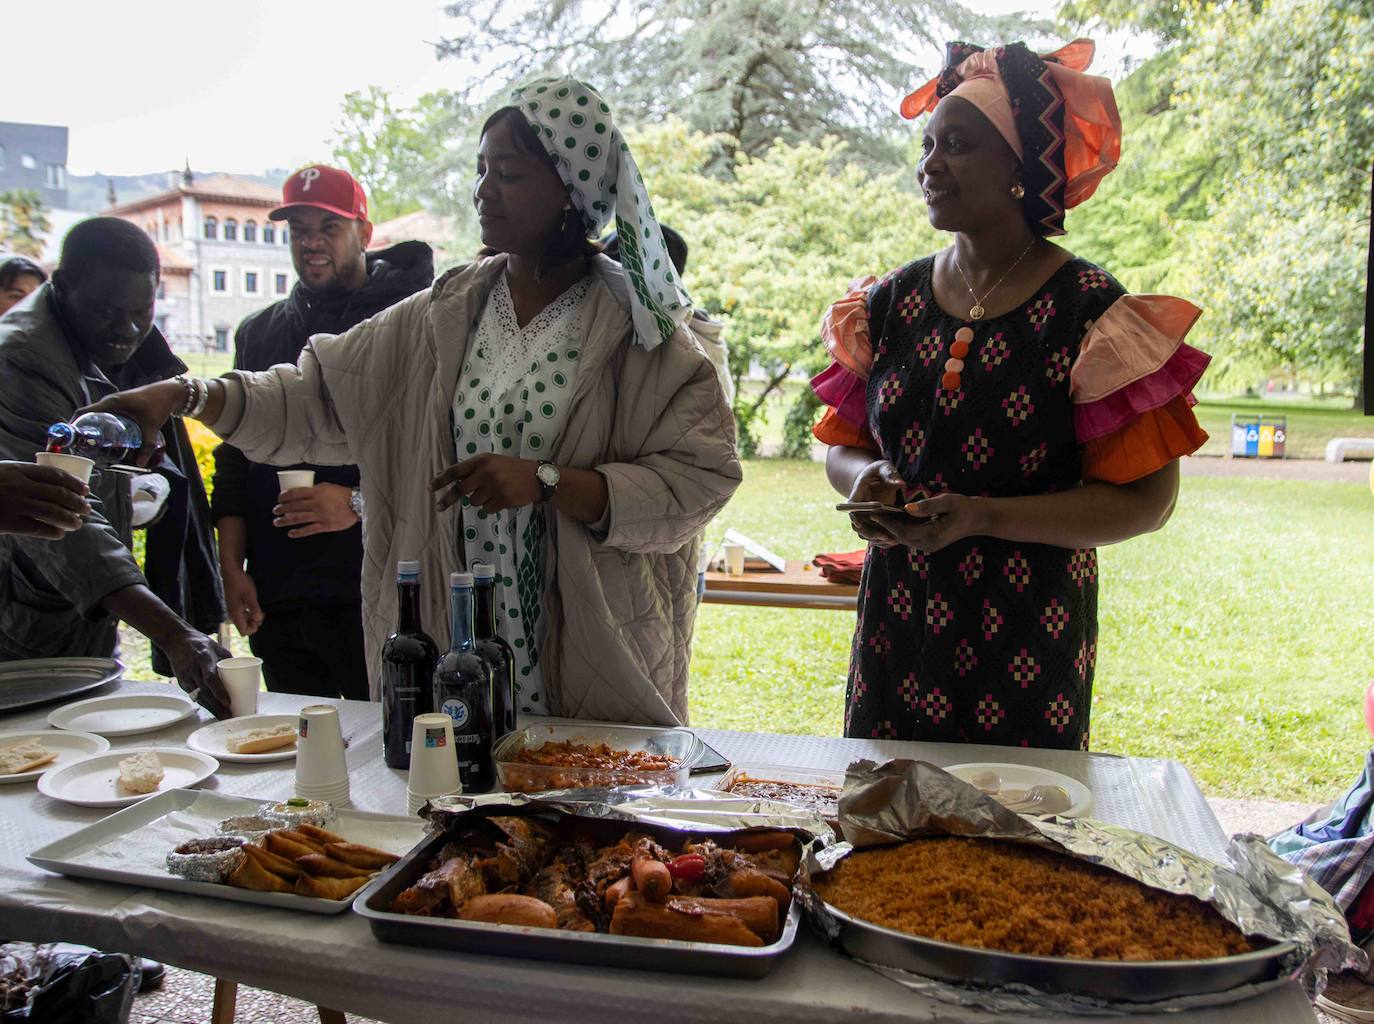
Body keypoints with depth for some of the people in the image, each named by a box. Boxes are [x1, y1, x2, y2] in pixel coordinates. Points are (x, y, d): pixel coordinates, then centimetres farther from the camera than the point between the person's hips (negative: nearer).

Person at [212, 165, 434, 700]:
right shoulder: (260, 333, 16)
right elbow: (234, 458, 17)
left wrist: (361, 503, -18)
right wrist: (231, 566, 10)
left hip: (375, 591, -5)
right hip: (277, 596, 5)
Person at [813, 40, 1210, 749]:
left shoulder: (1089, 311, -8)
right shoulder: (892, 303, 6)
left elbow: (1146, 499, -10)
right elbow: (843, 443, 14)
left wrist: (983, 517, -20)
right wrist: (865, 477, -10)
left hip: (1030, 638, -3)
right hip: (897, 629, 4)